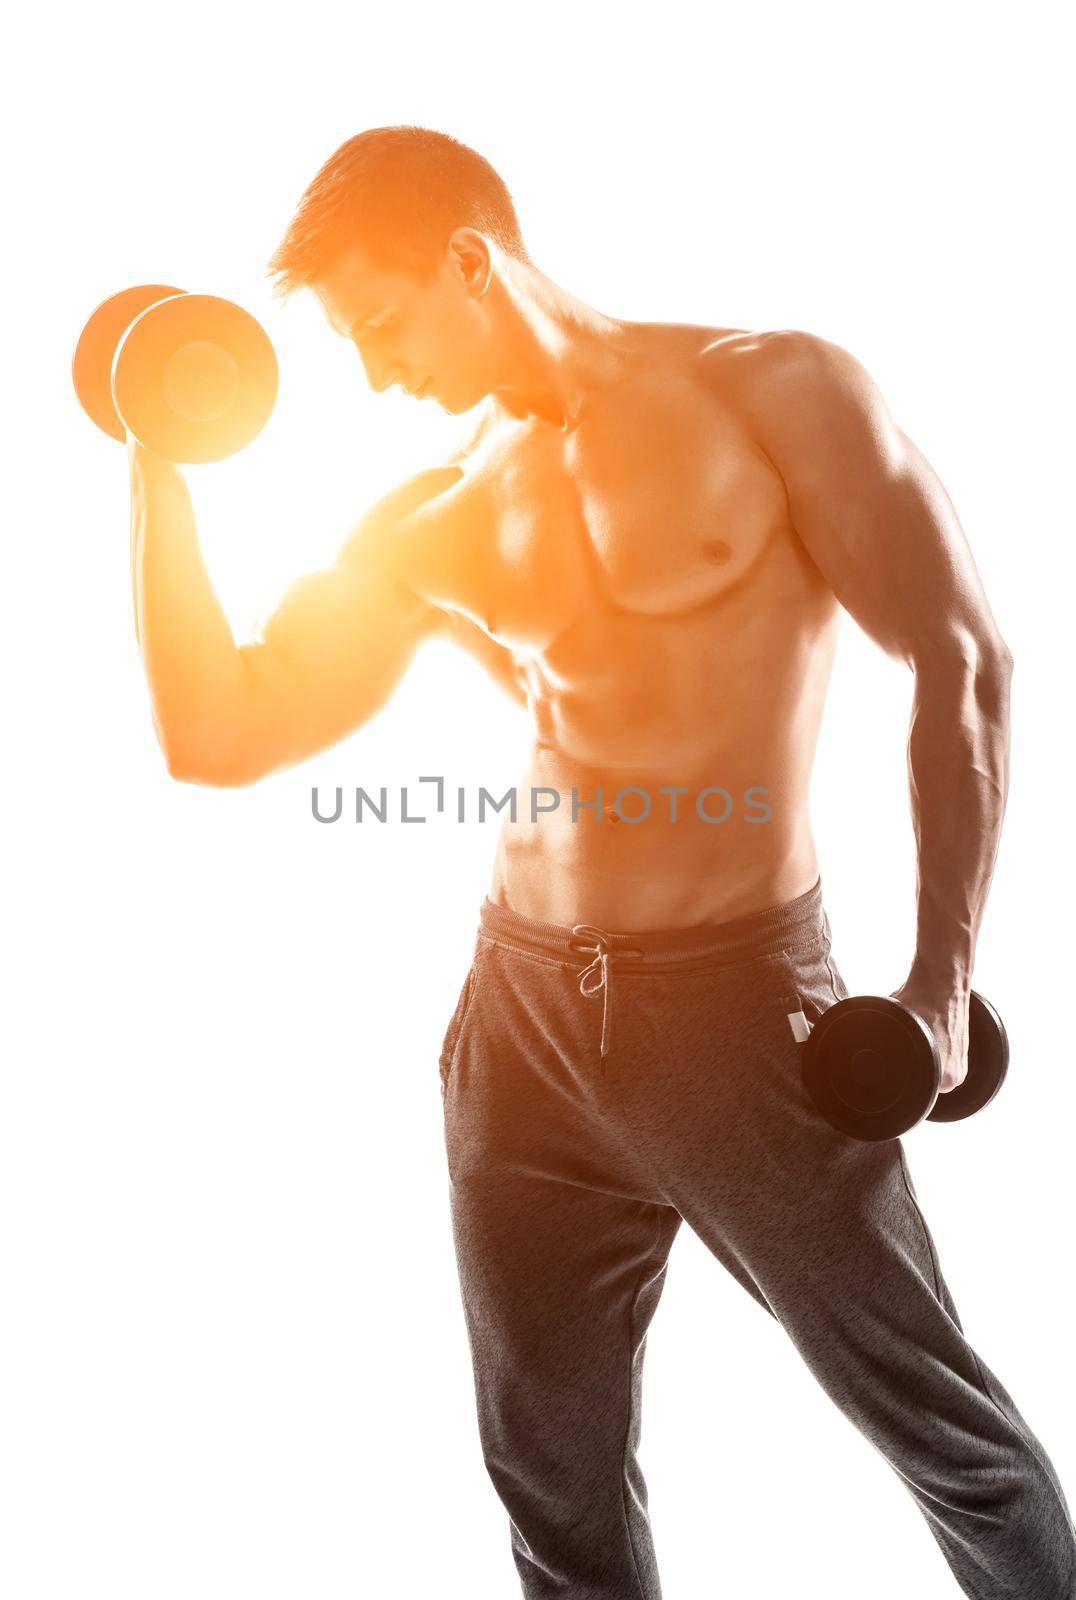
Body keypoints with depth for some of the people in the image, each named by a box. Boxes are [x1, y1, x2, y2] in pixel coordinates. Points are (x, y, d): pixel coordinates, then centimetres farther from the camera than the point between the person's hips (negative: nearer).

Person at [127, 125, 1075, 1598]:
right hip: (521, 1016, 5)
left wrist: (942, 976, -11)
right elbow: (217, 736, 8)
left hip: (738, 1001, -4)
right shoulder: (434, 519, 10)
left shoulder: (773, 394, -3)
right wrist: (161, 475, 2)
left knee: (945, 1432, 12)